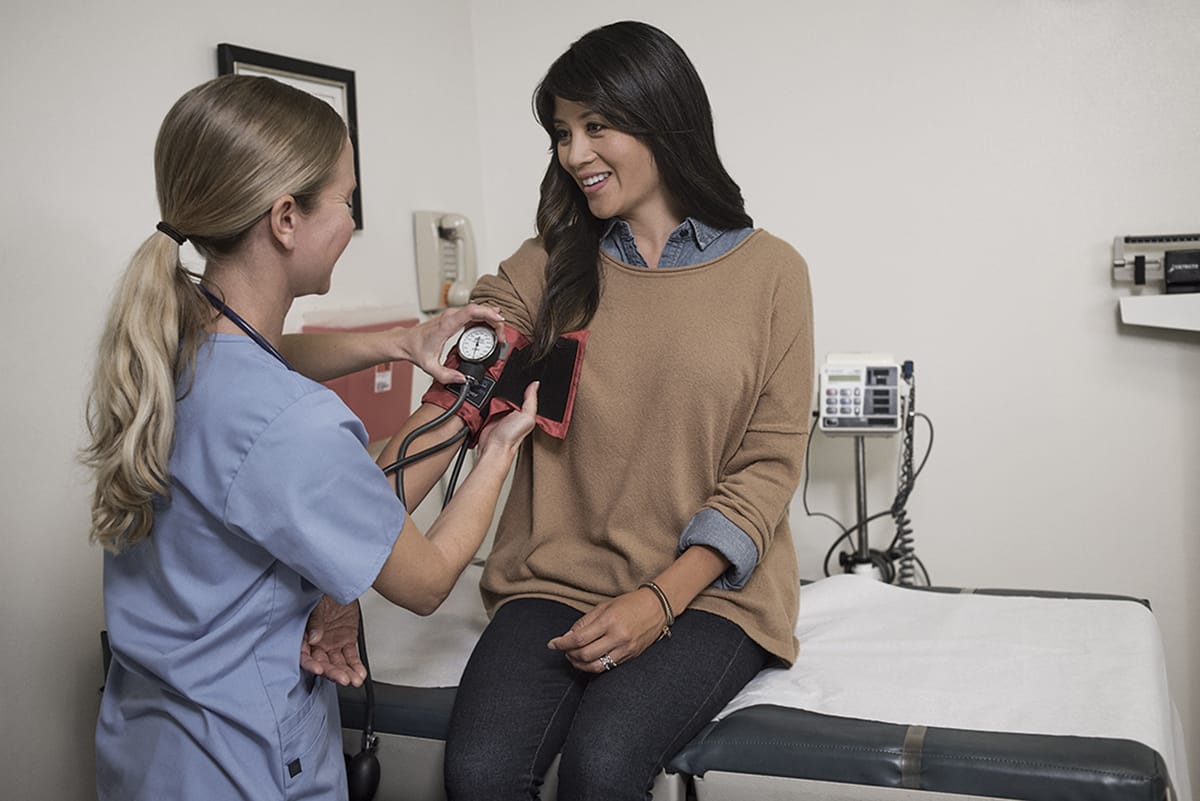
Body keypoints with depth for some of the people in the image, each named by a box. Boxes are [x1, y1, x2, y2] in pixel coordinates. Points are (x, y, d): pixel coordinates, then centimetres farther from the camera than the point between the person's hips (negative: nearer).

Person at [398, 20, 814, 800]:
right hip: (557, 581, 2)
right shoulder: (549, 266, 7)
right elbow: (454, 404, -7)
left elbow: (770, 465, -2)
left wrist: (661, 599, -14)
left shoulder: (770, 272, 0)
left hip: (707, 588, -2)